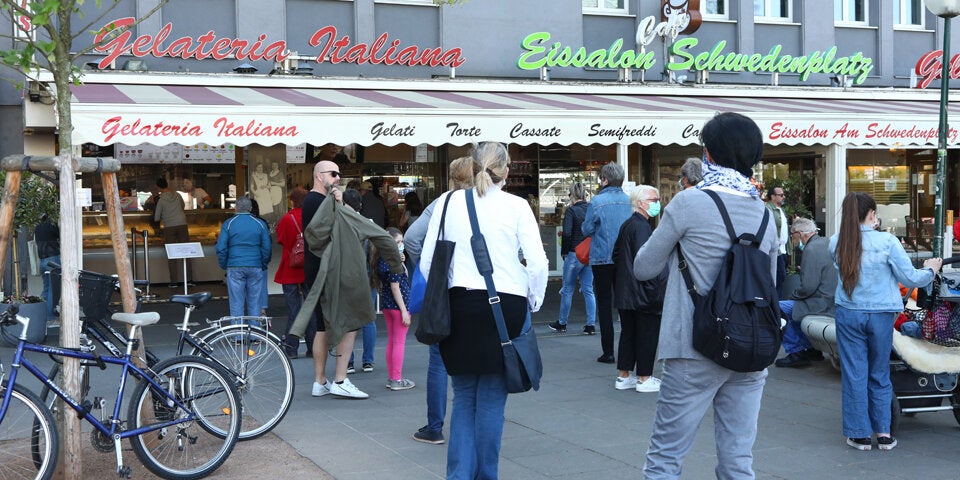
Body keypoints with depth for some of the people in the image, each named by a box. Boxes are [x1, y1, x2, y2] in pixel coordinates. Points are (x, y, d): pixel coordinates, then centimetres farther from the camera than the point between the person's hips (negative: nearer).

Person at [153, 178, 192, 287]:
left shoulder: (160, 199, -7)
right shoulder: (177, 195, 4)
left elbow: (156, 218, -3)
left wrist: (161, 219, 17)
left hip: (169, 227, -2)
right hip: (182, 225, 3)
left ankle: (173, 281, 0)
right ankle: (189, 279, 5)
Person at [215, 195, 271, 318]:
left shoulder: (228, 224, 0)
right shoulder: (260, 224, 4)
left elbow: (221, 248, -3)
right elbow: (267, 248, 3)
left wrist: (224, 266, 9)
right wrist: (263, 264, 14)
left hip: (235, 267, -1)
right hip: (255, 267, 1)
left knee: (236, 303, 2)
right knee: (254, 303, 7)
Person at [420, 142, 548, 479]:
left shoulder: (449, 202, 4)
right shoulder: (516, 206, -1)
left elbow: (427, 262, 3)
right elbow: (538, 263, -7)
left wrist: (444, 296, 16)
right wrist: (533, 303, 8)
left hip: (460, 304, 2)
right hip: (505, 303, -2)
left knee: (464, 396, 13)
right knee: (492, 397, 7)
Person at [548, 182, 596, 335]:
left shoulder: (571, 210, -11)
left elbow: (567, 233, -18)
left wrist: (564, 252, -5)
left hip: (574, 255, -5)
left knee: (567, 289, 8)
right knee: (588, 290, 9)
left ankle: (562, 323, 18)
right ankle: (591, 324, 6)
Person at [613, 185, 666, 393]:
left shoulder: (627, 224, 14)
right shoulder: (641, 226, -16)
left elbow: (616, 254, 20)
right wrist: (659, 281, -17)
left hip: (625, 289, 10)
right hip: (642, 291, -10)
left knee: (628, 333, 14)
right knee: (648, 335, -1)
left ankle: (624, 376, 19)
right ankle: (644, 379, 5)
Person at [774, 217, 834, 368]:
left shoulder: (811, 250, -19)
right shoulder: (826, 242, 10)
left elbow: (808, 287, -22)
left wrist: (793, 294, -4)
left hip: (823, 304, -10)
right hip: (832, 299, 10)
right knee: (794, 305, 29)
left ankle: (796, 352, 1)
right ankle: (811, 350, 28)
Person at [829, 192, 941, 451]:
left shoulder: (836, 243, -5)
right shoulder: (887, 241, -12)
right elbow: (910, 278, -9)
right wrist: (930, 269, 11)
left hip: (848, 314, 1)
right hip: (881, 314, -1)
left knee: (854, 373, 8)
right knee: (879, 374, 13)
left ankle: (859, 434, 13)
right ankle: (883, 432, 18)